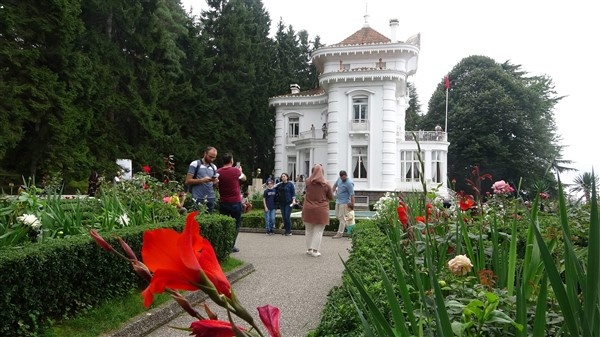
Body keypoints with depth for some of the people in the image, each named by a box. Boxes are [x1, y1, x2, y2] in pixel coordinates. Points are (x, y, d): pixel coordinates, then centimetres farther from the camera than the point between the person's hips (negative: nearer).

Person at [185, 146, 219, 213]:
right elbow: (187, 181, -6)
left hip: (211, 199, 5)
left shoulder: (214, 167, 15)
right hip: (198, 199, -5)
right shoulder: (195, 164, -2)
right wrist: (202, 180, -18)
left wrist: (215, 182, -5)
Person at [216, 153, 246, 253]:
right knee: (236, 225, 7)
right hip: (235, 202, -3)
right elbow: (244, 178, 10)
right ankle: (231, 245, 2)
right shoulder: (236, 171, -10)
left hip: (223, 203, 3)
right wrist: (240, 171, 30)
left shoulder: (218, 172, -3)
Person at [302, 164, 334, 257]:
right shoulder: (326, 184, -8)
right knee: (318, 231, 4)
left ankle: (309, 249, 21)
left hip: (308, 210, 2)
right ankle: (315, 250, 1)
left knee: (308, 230, 15)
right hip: (321, 210, -2)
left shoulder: (308, 181, -6)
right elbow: (331, 197, 1)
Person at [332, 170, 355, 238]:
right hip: (338, 201, 9)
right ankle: (347, 225, 32)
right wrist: (333, 191, 13)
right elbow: (335, 185, 23)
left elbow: (352, 194, -21)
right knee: (337, 216, 16)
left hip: (344, 202, -9)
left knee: (341, 217, -6)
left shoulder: (349, 183, -21)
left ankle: (340, 233, -1)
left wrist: (352, 204, -19)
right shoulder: (339, 179, 4)